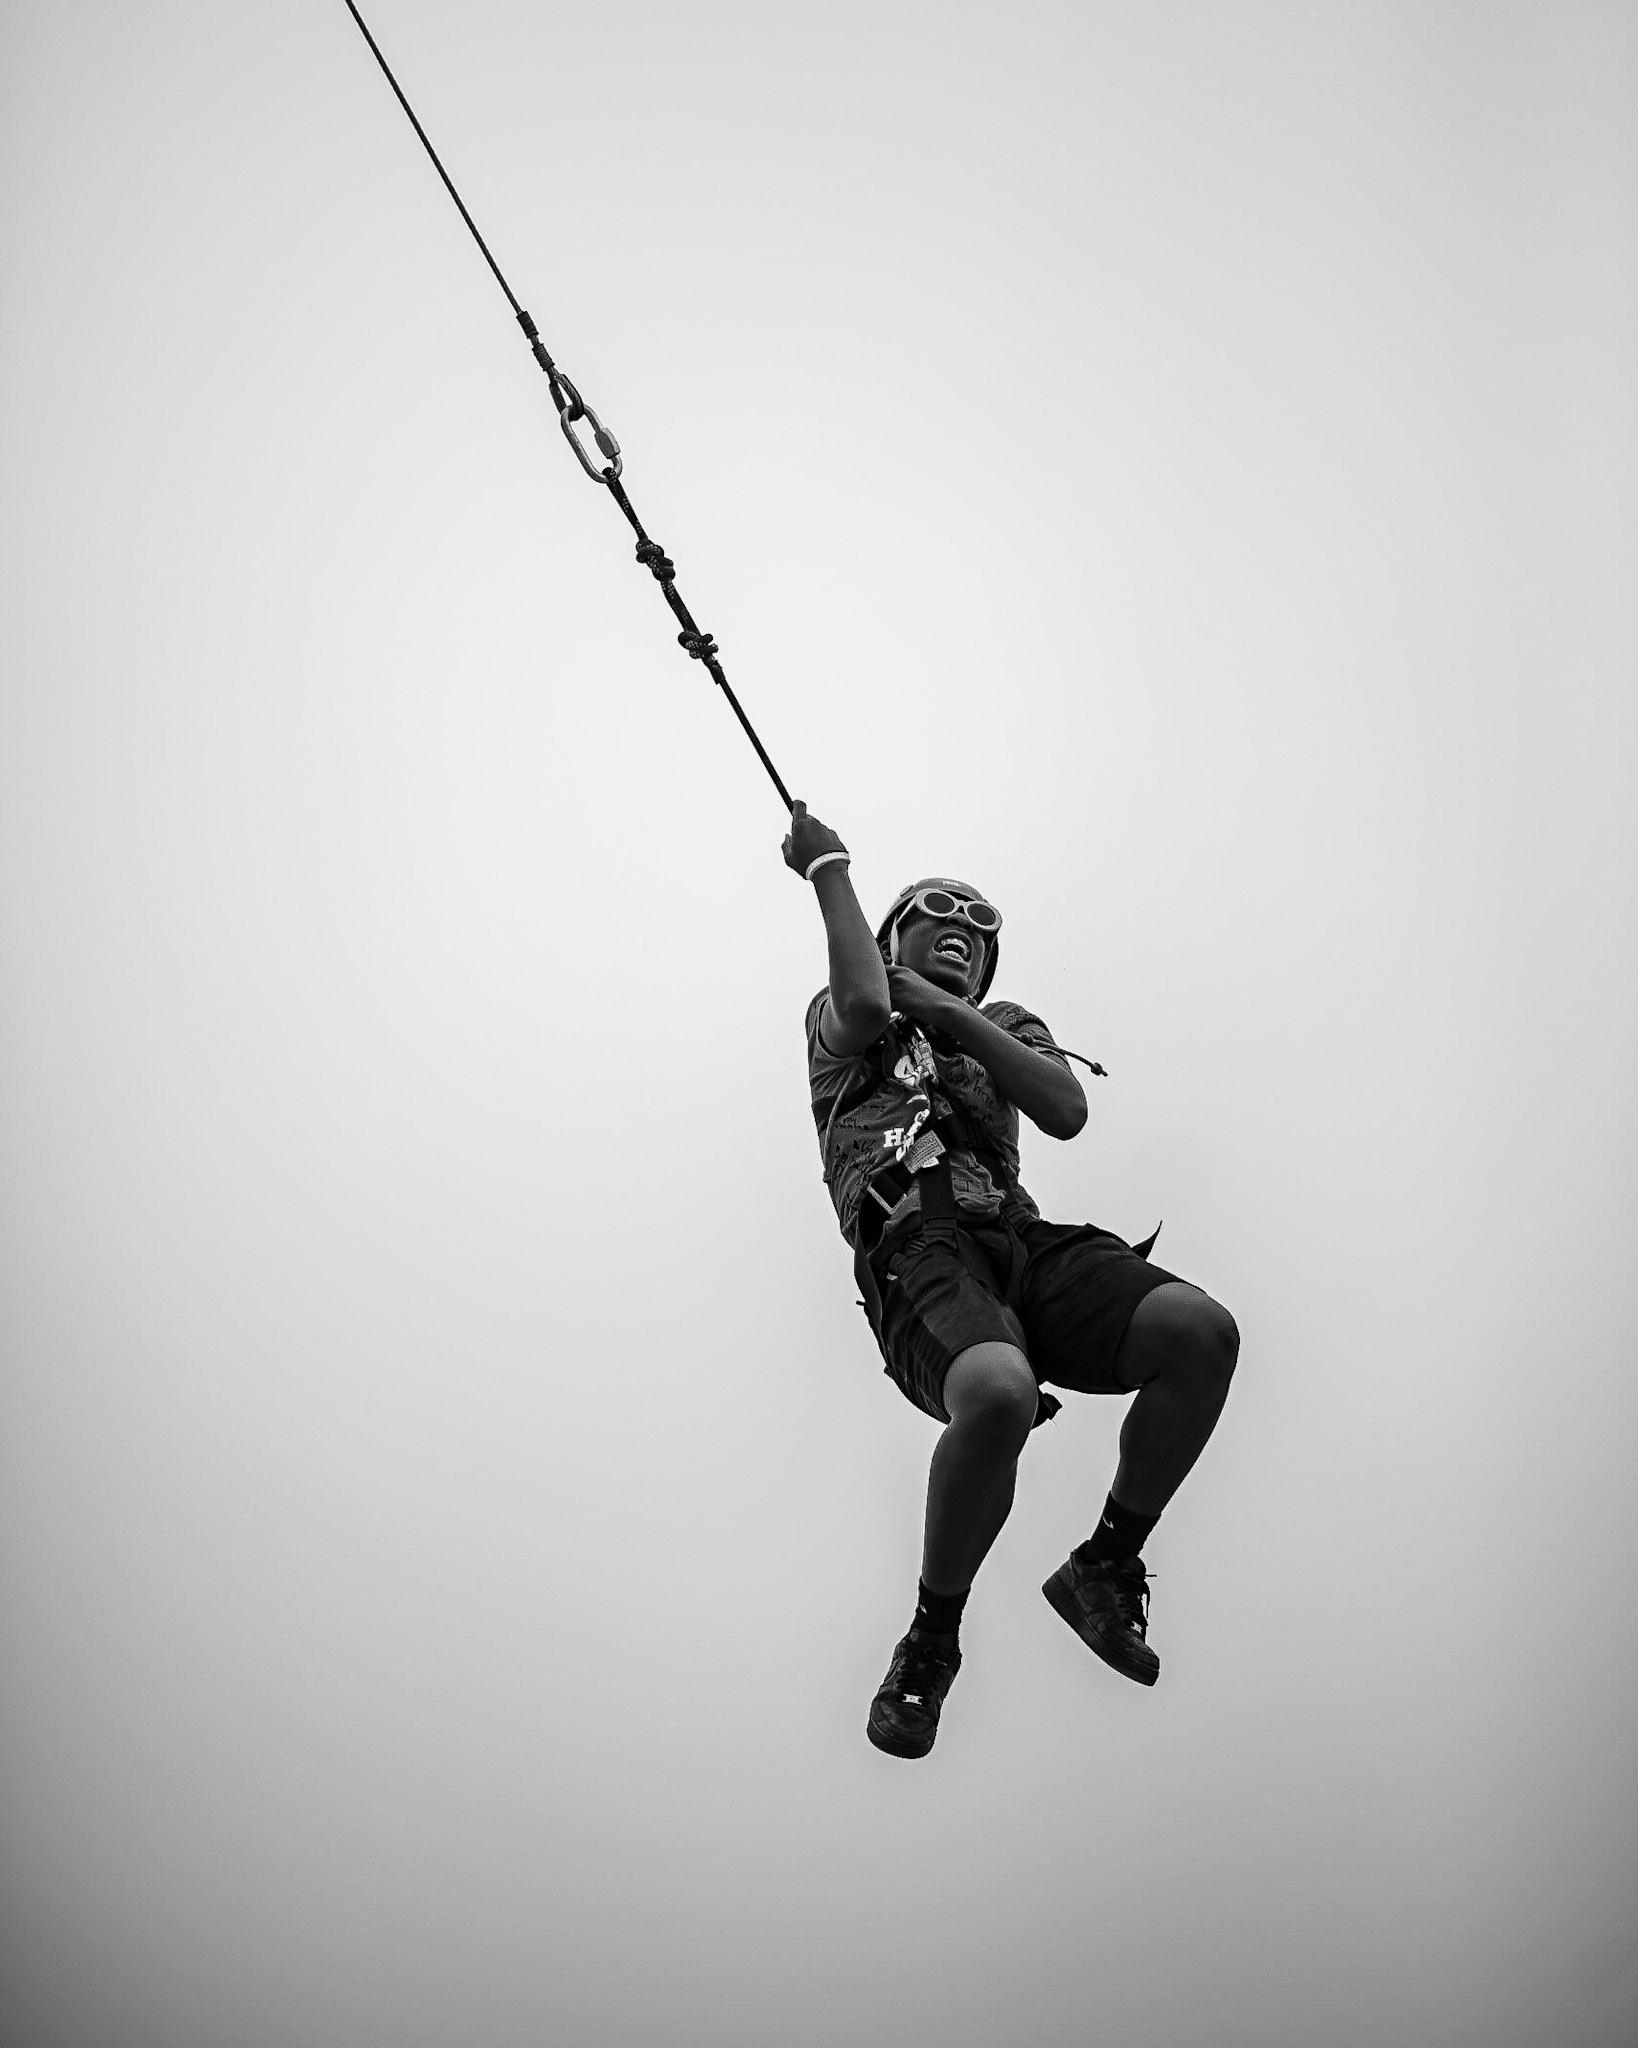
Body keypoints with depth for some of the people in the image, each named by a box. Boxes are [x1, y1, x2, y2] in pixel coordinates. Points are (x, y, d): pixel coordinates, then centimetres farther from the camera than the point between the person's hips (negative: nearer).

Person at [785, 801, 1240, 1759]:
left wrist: (947, 1011, 5)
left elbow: (1066, 1111, 9)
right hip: (918, 1249, -4)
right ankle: (934, 1636, -12)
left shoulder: (1008, 1029, 31)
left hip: (1026, 1244, 5)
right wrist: (828, 870, 7)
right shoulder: (844, 1020, 22)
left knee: (1203, 1331, -23)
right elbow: (865, 1002, -6)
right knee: (999, 1393, -38)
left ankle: (1106, 1566, -1)